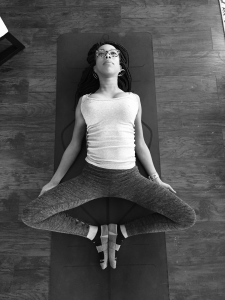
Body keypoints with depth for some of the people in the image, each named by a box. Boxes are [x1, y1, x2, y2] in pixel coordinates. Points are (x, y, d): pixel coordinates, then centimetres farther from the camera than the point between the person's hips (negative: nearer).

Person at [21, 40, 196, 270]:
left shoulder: (133, 99, 10)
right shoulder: (84, 101, 9)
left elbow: (140, 144, 13)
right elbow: (74, 145, 12)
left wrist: (156, 179, 13)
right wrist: (54, 181, 13)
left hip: (129, 177, 1)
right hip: (92, 176, 0)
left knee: (188, 218, -10)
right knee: (30, 216, -12)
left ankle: (119, 231, 4)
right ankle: (96, 232, 4)